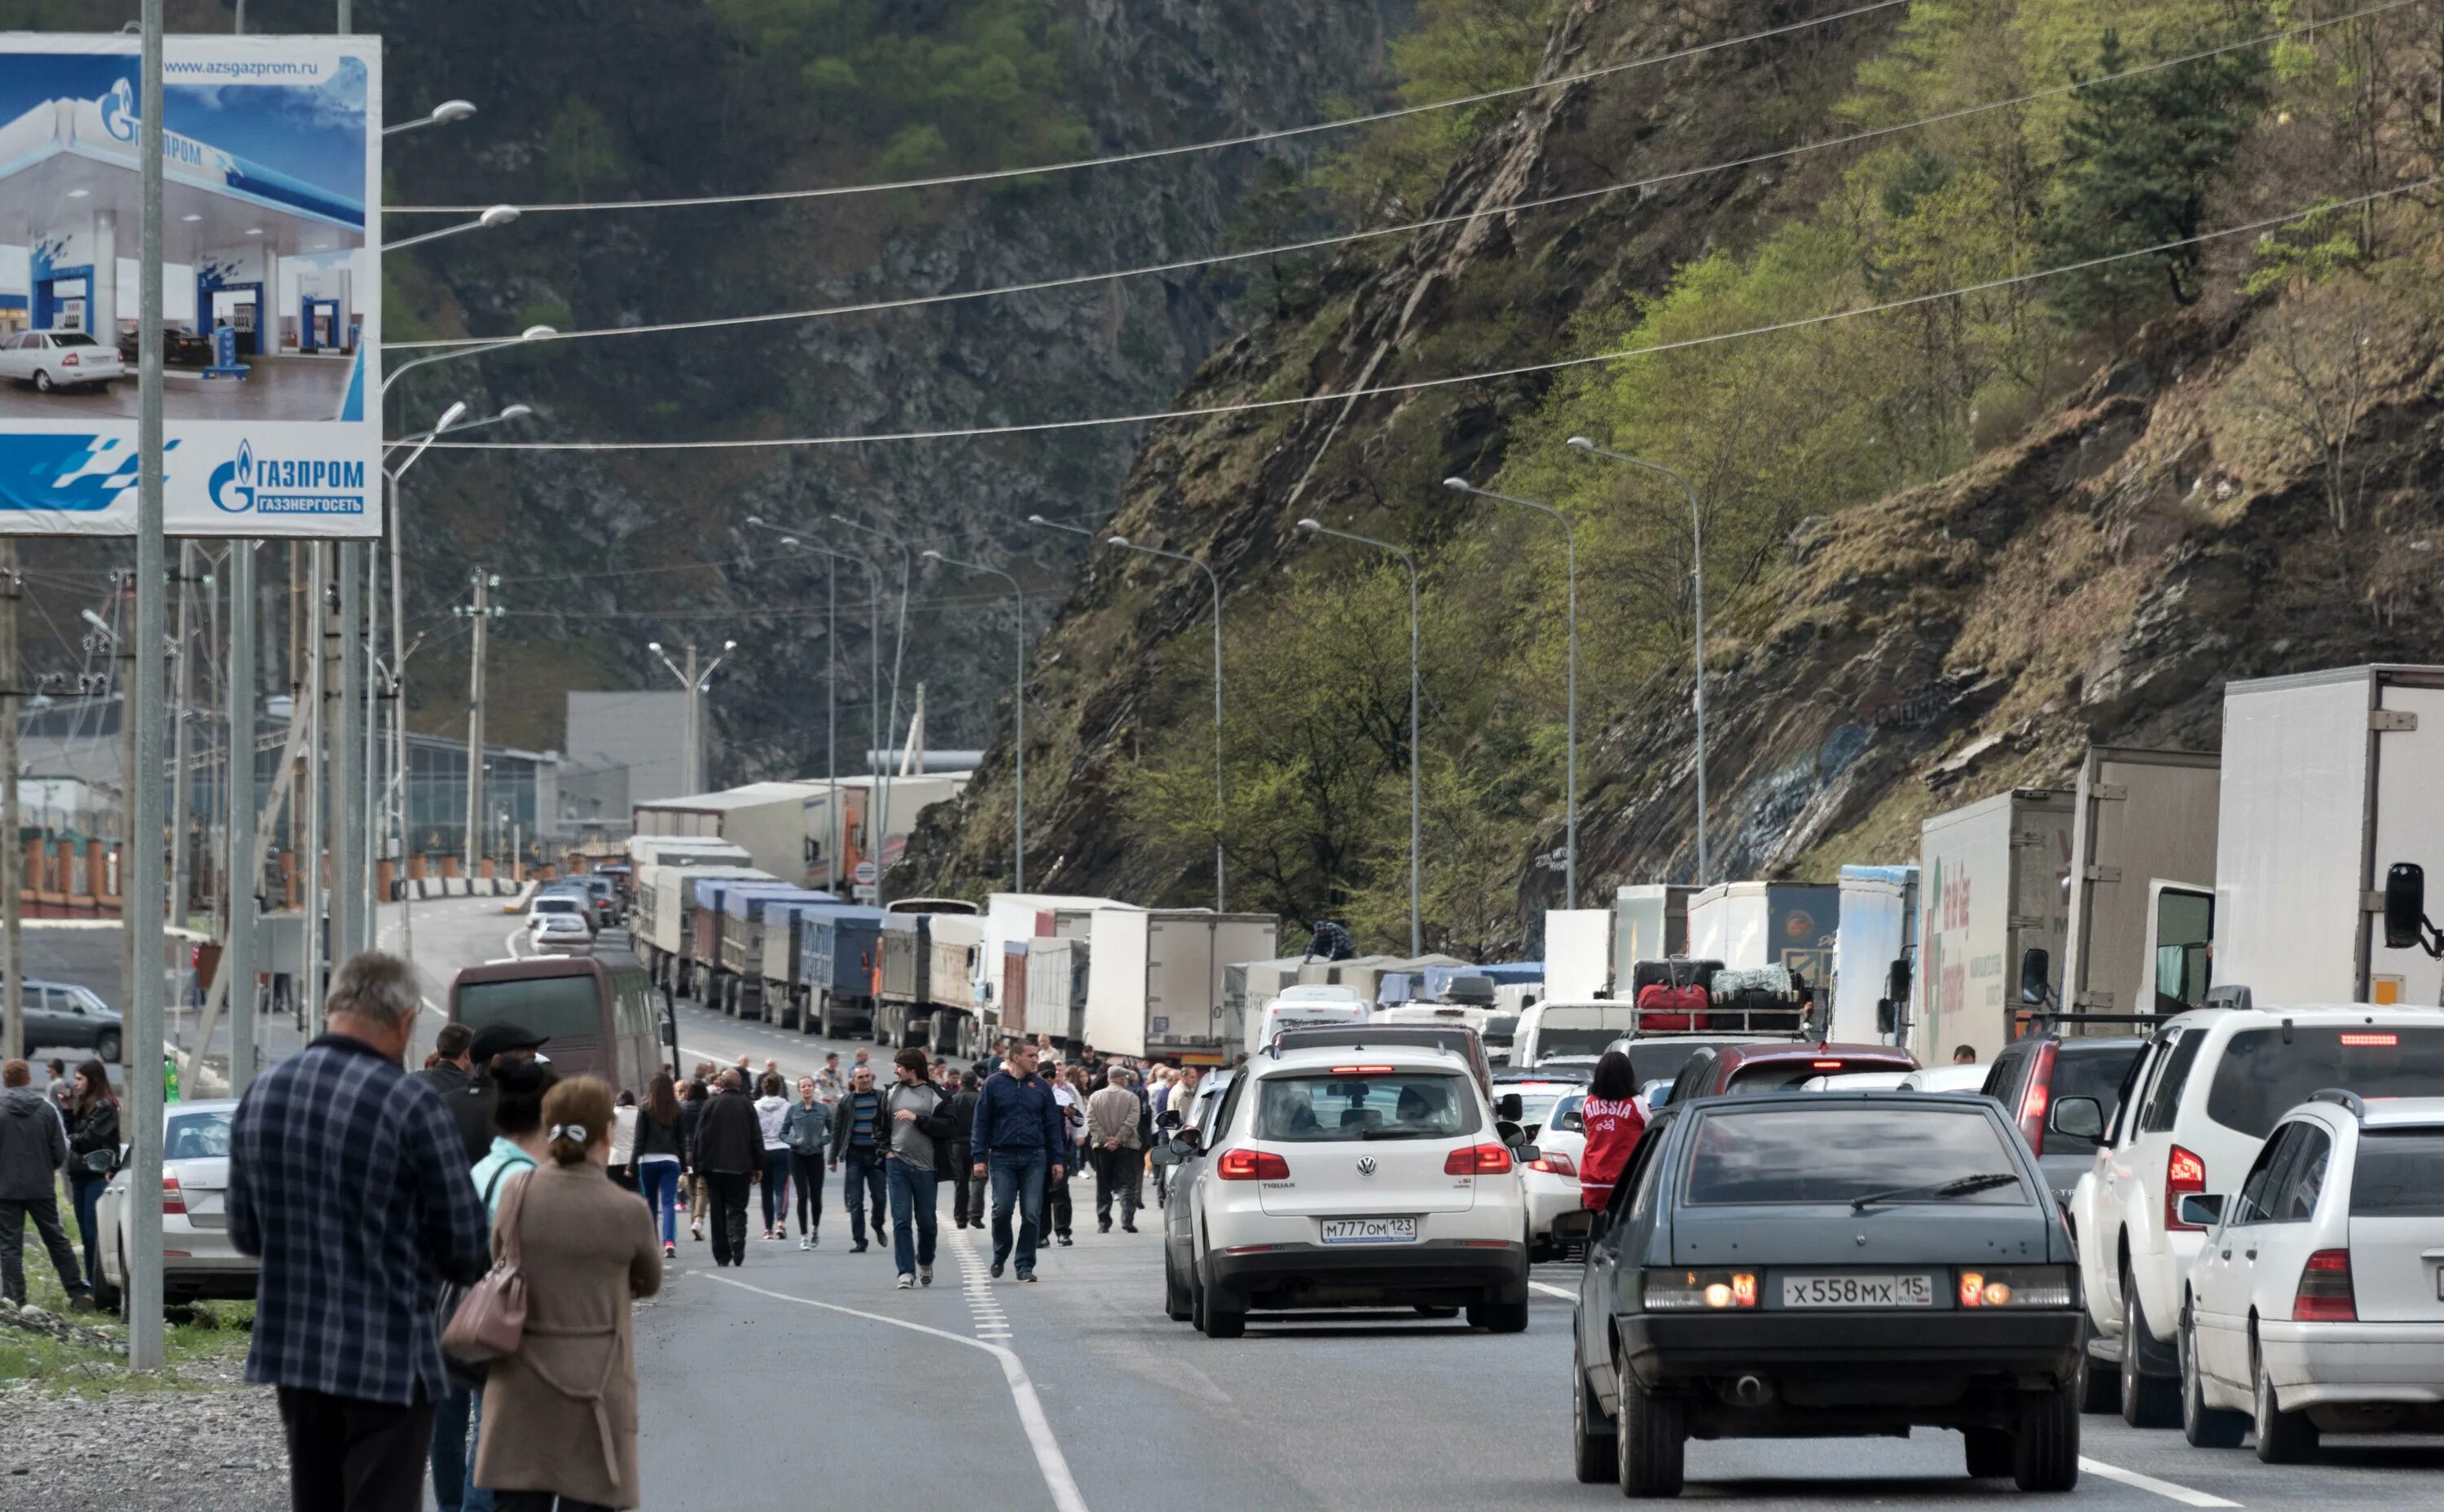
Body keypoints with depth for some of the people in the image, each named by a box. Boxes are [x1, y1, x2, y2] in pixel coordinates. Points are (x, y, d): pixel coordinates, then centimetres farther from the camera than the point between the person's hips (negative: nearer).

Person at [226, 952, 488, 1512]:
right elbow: (464, 1245, -10)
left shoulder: (262, 1094, 4)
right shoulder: (410, 1105, -16)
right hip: (387, 1359, -6)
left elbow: (245, 1232, 12)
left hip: (292, 1352, 6)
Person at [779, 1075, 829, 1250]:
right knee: (802, 1196, -5)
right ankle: (804, 1236, 1)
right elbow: (783, 1134, 6)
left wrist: (822, 1140, -11)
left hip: (816, 1156, 0)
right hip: (797, 1156, 0)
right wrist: (794, 1141, -12)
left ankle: (815, 1228, 27)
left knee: (816, 1195, 0)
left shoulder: (823, 1110, 2)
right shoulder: (793, 1110, 2)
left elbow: (833, 1133, 7)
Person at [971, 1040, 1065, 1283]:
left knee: (1032, 1214, -2)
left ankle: (1025, 1265, 5)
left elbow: (1052, 1124, 12)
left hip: (1034, 1157, 2)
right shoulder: (995, 1085, 2)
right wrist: (980, 1157, -4)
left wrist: (1056, 1159, 6)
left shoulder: (1040, 1087, 9)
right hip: (1002, 1157, -2)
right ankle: (1000, 1255, 16)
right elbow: (981, 1123, 2)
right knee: (1002, 1210, -7)